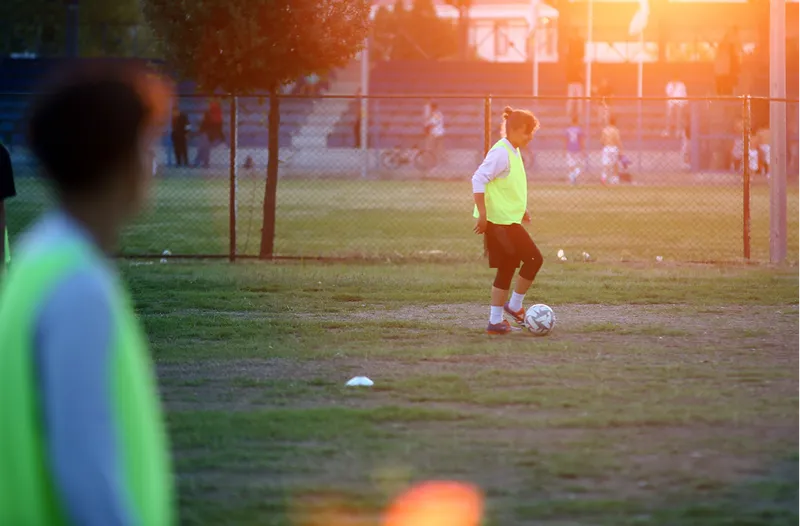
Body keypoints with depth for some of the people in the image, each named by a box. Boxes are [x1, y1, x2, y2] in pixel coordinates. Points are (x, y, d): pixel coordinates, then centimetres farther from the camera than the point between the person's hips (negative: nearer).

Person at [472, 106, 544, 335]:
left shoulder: (514, 153, 14)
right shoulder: (501, 153, -16)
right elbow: (478, 180, -22)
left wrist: (521, 210, 24)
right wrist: (483, 215, -24)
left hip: (508, 220, 10)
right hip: (499, 221, -10)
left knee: (506, 270, 10)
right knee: (534, 259, -6)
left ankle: (496, 321, 12)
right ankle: (515, 306, 6)